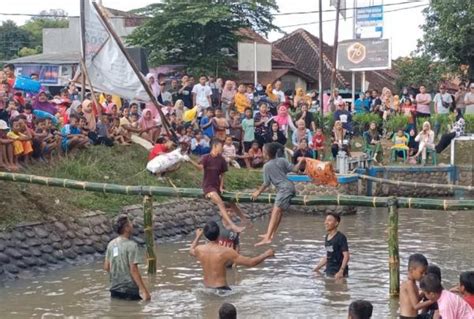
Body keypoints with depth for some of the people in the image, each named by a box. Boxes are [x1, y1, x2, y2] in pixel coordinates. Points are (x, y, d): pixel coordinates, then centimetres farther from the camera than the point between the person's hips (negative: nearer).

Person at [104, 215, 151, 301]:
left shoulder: (111, 244, 5)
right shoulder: (131, 245, -16)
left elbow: (106, 267, 11)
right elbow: (133, 270, -19)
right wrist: (144, 291, -17)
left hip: (114, 289, 7)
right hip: (129, 290, -7)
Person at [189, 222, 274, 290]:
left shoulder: (199, 250, -2)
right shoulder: (226, 252, -16)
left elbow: (191, 251, 27)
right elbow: (250, 263, -12)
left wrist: (198, 236, 42)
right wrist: (266, 255, 4)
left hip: (206, 289, 6)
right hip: (221, 289, -6)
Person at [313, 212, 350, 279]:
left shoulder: (340, 237, -11)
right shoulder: (327, 237, 12)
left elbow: (346, 256, -17)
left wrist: (341, 271, -26)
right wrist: (316, 268, 18)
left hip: (338, 272, -8)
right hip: (329, 271, 8)